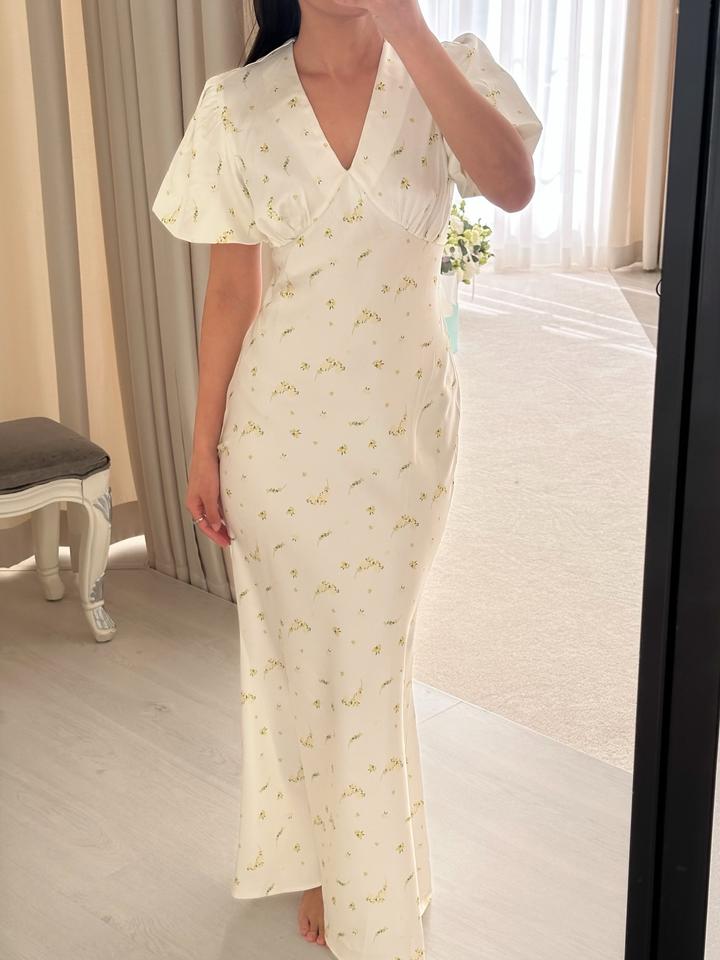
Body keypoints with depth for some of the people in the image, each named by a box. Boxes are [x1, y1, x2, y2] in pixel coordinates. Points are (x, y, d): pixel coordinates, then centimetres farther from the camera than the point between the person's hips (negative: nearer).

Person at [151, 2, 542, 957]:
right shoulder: (238, 105, -5)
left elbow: (514, 186, -27)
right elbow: (231, 289, -1)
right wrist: (204, 447, 1)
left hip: (404, 422, 0)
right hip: (281, 424, 1)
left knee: (372, 661, 11)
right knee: (293, 651, 14)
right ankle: (318, 857, 39)